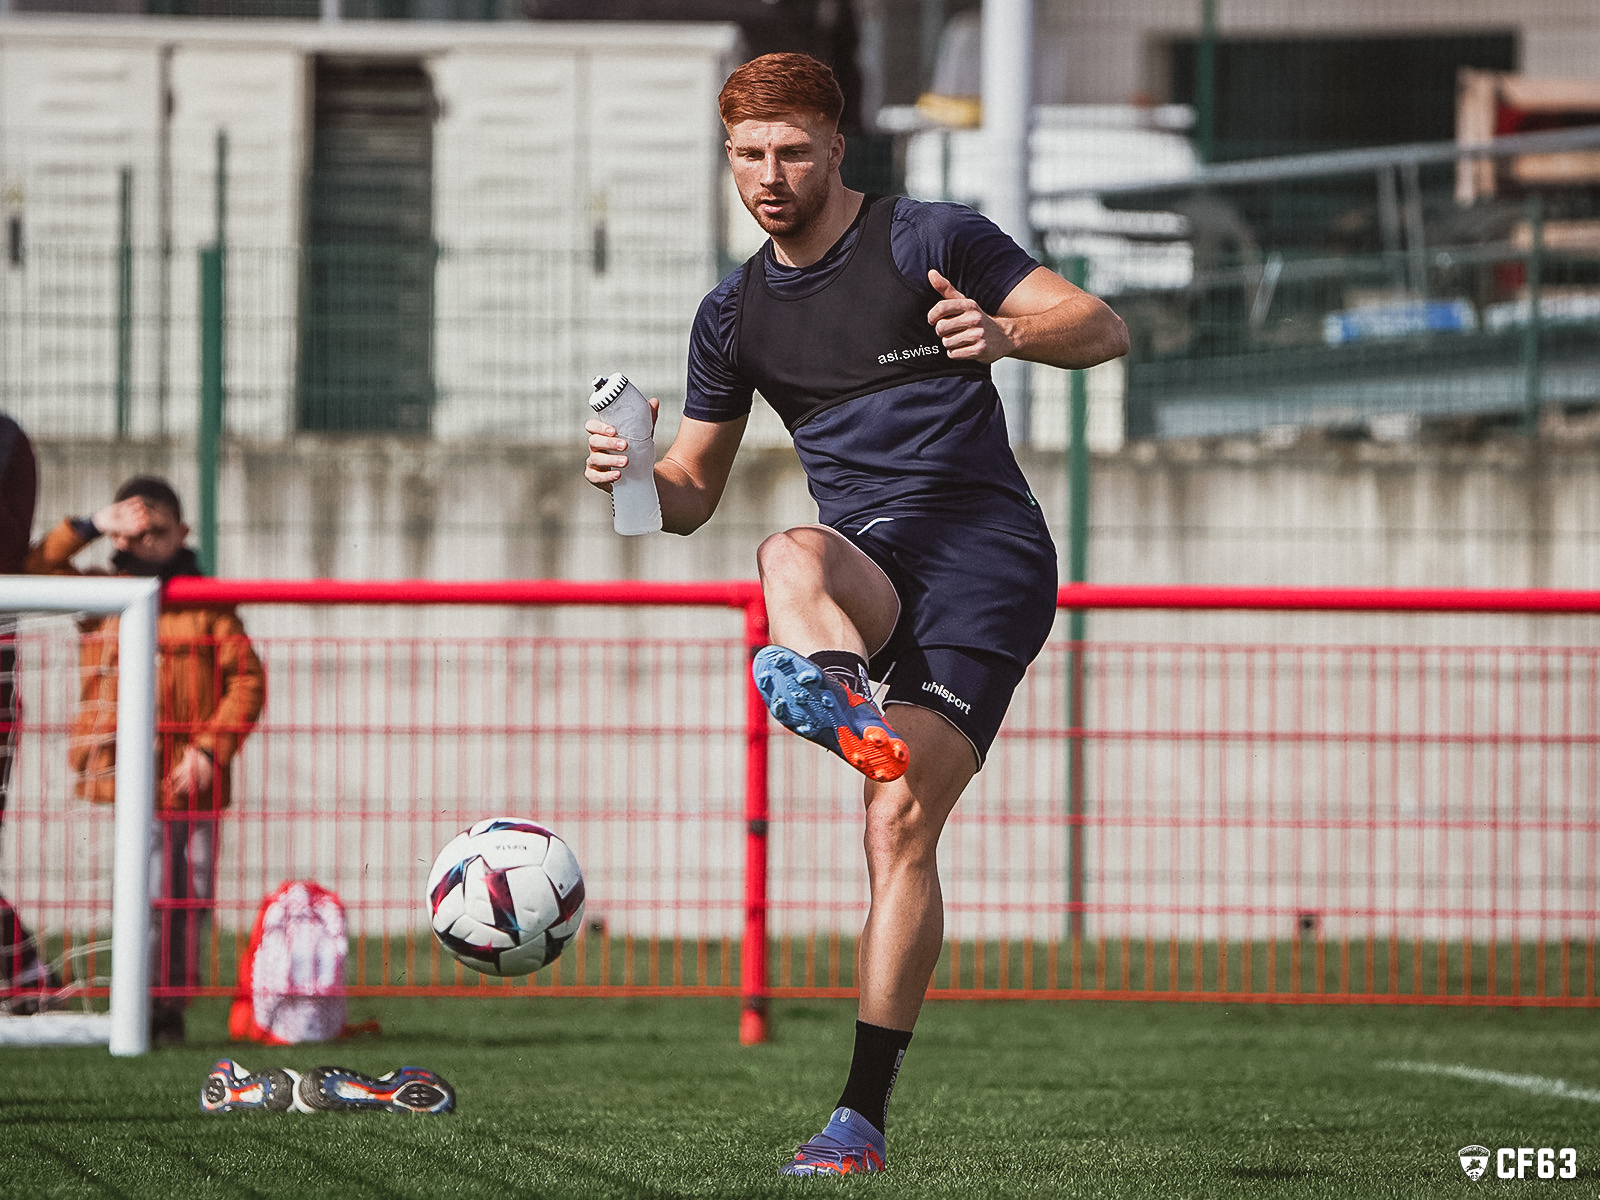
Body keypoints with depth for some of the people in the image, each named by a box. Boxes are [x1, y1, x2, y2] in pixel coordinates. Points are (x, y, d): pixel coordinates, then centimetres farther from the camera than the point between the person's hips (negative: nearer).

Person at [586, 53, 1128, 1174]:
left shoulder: (927, 241, 1)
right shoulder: (736, 314, 15)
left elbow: (1104, 329, -2)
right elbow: (692, 493, 23)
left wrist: (1006, 333, -23)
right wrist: (632, 479, -1)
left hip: (986, 550, -4)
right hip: (865, 559, 4)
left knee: (901, 823, -18)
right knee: (788, 557, -35)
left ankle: (864, 1113, -16)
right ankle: (851, 708, -68)